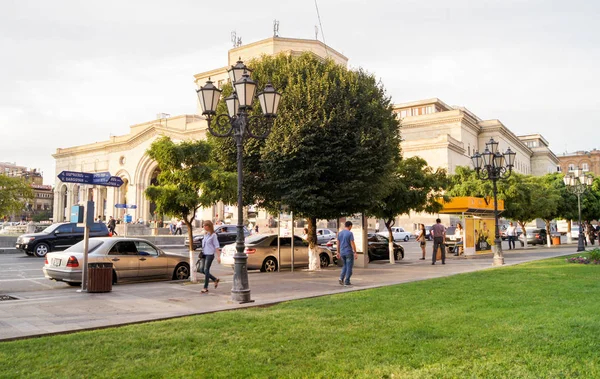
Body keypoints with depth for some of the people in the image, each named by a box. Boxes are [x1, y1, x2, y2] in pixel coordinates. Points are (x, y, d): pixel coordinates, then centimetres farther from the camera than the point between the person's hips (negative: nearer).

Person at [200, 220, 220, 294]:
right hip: (204, 254, 8)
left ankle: (205, 288, 2)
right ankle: (215, 280, 25)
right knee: (203, 270, 7)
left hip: (210, 255, -8)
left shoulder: (213, 235, -8)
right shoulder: (205, 235, 13)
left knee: (206, 270, -6)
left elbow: (216, 246, -10)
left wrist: (218, 256, -13)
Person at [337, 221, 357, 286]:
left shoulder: (339, 233, 5)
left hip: (342, 253, 6)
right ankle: (347, 282, 3)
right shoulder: (350, 233, -13)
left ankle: (341, 278, 3)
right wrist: (355, 253, -13)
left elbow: (338, 244, 8)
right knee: (349, 267, 3)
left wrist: (338, 252, 15)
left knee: (345, 266, 19)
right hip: (349, 253, -6)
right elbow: (352, 244, -16)